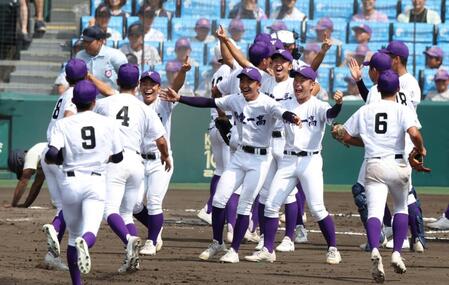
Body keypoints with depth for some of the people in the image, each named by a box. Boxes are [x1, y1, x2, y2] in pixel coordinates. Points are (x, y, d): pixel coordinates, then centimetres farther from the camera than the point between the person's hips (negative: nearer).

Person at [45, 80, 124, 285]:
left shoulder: (62, 124, -2)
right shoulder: (107, 124, 2)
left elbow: (51, 155, -15)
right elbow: (118, 157, 11)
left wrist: (60, 158, 8)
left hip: (70, 182, 1)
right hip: (96, 183, -1)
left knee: (74, 234, 16)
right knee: (90, 232, -10)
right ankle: (84, 243, -47)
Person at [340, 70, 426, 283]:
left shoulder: (365, 111, 9)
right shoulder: (402, 110, -1)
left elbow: (346, 137, 12)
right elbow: (414, 133, -18)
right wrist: (421, 149, 2)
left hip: (373, 165, 1)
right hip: (397, 165, -1)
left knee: (374, 211, -11)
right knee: (401, 208, 22)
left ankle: (374, 251, -37)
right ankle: (397, 253, 11)